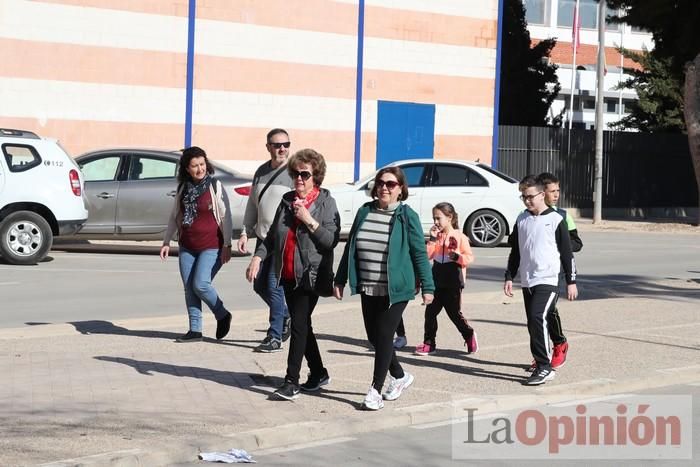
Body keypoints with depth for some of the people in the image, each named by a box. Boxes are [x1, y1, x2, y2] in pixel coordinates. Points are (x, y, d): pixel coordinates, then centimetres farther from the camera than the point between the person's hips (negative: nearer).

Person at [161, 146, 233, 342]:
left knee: (200, 285, -15)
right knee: (189, 288, 3)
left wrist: (227, 245, -9)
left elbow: (226, 217, -6)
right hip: (187, 247, 5)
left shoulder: (215, 186, -6)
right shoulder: (183, 188, 8)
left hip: (211, 247, -5)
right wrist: (166, 242, 11)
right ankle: (195, 330, 11)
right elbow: (174, 217, 16)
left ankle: (222, 315, 9)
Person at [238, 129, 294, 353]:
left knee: (274, 286, -9)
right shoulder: (261, 172, 13)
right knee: (260, 285, 13)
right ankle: (286, 317, 33)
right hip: (263, 238, 7)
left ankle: (275, 337, -2)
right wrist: (245, 232, 14)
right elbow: (252, 204, 20)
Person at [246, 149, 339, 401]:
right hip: (288, 275, 6)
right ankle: (318, 374, 27)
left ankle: (291, 382, -9)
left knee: (299, 325, -10)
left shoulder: (326, 202, -5)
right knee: (302, 325, 13)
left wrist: (309, 220, -18)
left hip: (310, 275, -6)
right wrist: (258, 257, 3)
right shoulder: (287, 200, 12)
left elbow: (331, 240, -11)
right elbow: (272, 235, 17)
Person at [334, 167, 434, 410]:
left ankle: (376, 390, 2)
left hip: (396, 290, -5)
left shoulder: (407, 216, -6)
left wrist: (427, 287, -7)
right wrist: (340, 280, 12)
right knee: (374, 336, 10)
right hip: (368, 289, 5)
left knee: (384, 335, -6)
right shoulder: (365, 212, 7)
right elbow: (350, 248, 13)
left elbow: (420, 254, -5)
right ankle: (400, 376, 32)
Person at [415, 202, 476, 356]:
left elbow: (470, 257, -10)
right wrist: (432, 239, -10)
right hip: (437, 281, 5)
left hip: (453, 282, -5)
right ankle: (429, 343, 9)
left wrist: (457, 256, -28)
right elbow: (427, 255, -1)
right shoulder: (436, 236, 7)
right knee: (430, 311, 3)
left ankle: (469, 335, 25)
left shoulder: (459, 237, -8)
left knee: (454, 313, 2)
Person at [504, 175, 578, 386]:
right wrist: (509, 277, 12)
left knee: (538, 317, -21)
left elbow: (567, 253, -2)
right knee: (533, 324, 8)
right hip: (527, 281, 6)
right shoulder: (522, 219, 11)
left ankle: (545, 367, -18)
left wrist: (571, 282, -3)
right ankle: (541, 364, 17)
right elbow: (515, 251, 18)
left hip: (548, 280, -6)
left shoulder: (555, 220, -5)